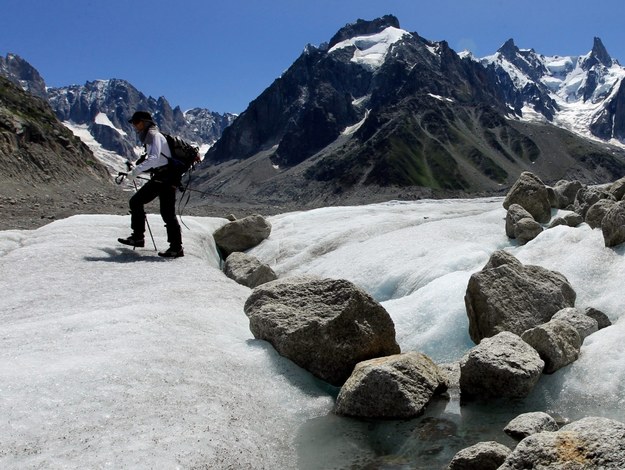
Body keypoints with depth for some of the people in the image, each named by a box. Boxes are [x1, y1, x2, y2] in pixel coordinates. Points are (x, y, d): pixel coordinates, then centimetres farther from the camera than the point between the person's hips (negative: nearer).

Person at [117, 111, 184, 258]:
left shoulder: (154, 135, -13)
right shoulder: (148, 137, 17)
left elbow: (154, 157, -28)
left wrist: (136, 171, -31)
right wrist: (137, 169, 17)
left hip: (167, 178, -10)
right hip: (158, 178, 10)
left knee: (167, 212, -11)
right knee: (135, 201, 9)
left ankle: (176, 248, -5)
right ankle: (138, 237, 15)